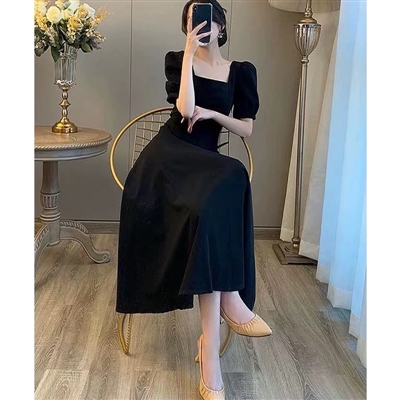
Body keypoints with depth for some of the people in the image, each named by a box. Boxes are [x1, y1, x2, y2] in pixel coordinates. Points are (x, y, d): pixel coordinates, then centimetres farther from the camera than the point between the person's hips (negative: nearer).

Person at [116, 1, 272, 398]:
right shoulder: (176, 59, 5)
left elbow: (247, 129, 7)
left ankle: (210, 346, -28)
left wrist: (213, 113, -8)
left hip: (205, 164, 3)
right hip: (169, 155, -2)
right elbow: (185, 109, -14)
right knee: (229, 179, -34)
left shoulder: (241, 71, 12)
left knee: (212, 210, -30)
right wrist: (190, 52, -12)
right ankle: (230, 299, -24)